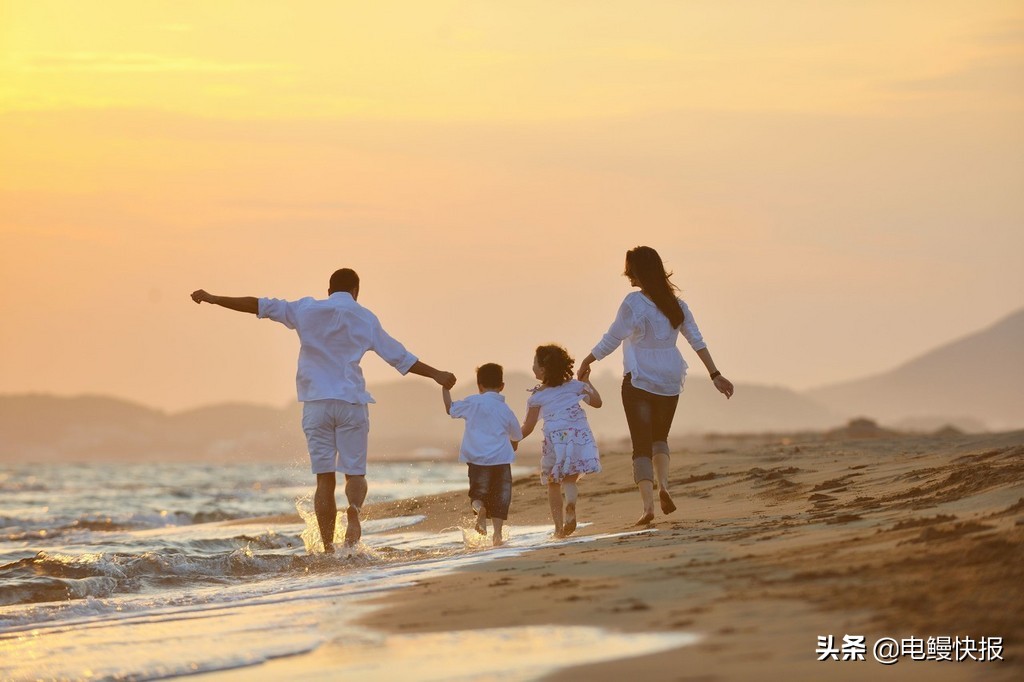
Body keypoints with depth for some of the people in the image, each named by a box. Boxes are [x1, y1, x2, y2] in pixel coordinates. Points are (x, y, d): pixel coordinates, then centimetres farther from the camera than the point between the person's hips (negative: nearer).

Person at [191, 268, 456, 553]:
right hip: (351, 402, -1)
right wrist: (437, 375, 17)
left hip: (316, 402, 1)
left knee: (324, 477, 4)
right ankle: (354, 509, -28)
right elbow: (399, 356, 8)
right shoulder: (365, 318, 6)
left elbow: (260, 305, 6)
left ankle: (328, 547, -2)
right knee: (354, 472, 6)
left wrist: (213, 299, 12)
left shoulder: (306, 310, 7)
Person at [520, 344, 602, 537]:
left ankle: (559, 526, 8)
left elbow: (527, 428, 4)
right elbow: (597, 402, 24)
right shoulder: (574, 386, 11)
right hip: (579, 435, 2)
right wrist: (586, 382, 36)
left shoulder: (537, 397, 3)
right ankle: (571, 503, -26)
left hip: (555, 439, -2)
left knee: (553, 484, 13)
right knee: (570, 479, 9)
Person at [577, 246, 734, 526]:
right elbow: (697, 341, 4)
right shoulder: (676, 303, 3)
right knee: (660, 437, 24)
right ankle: (663, 486, 3)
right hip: (669, 381, 5)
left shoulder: (634, 303, -14)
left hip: (639, 382, -5)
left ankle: (648, 505, -12)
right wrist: (715, 375, 8)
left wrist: (587, 361, 4)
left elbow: (612, 339, -10)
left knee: (642, 444, 0)